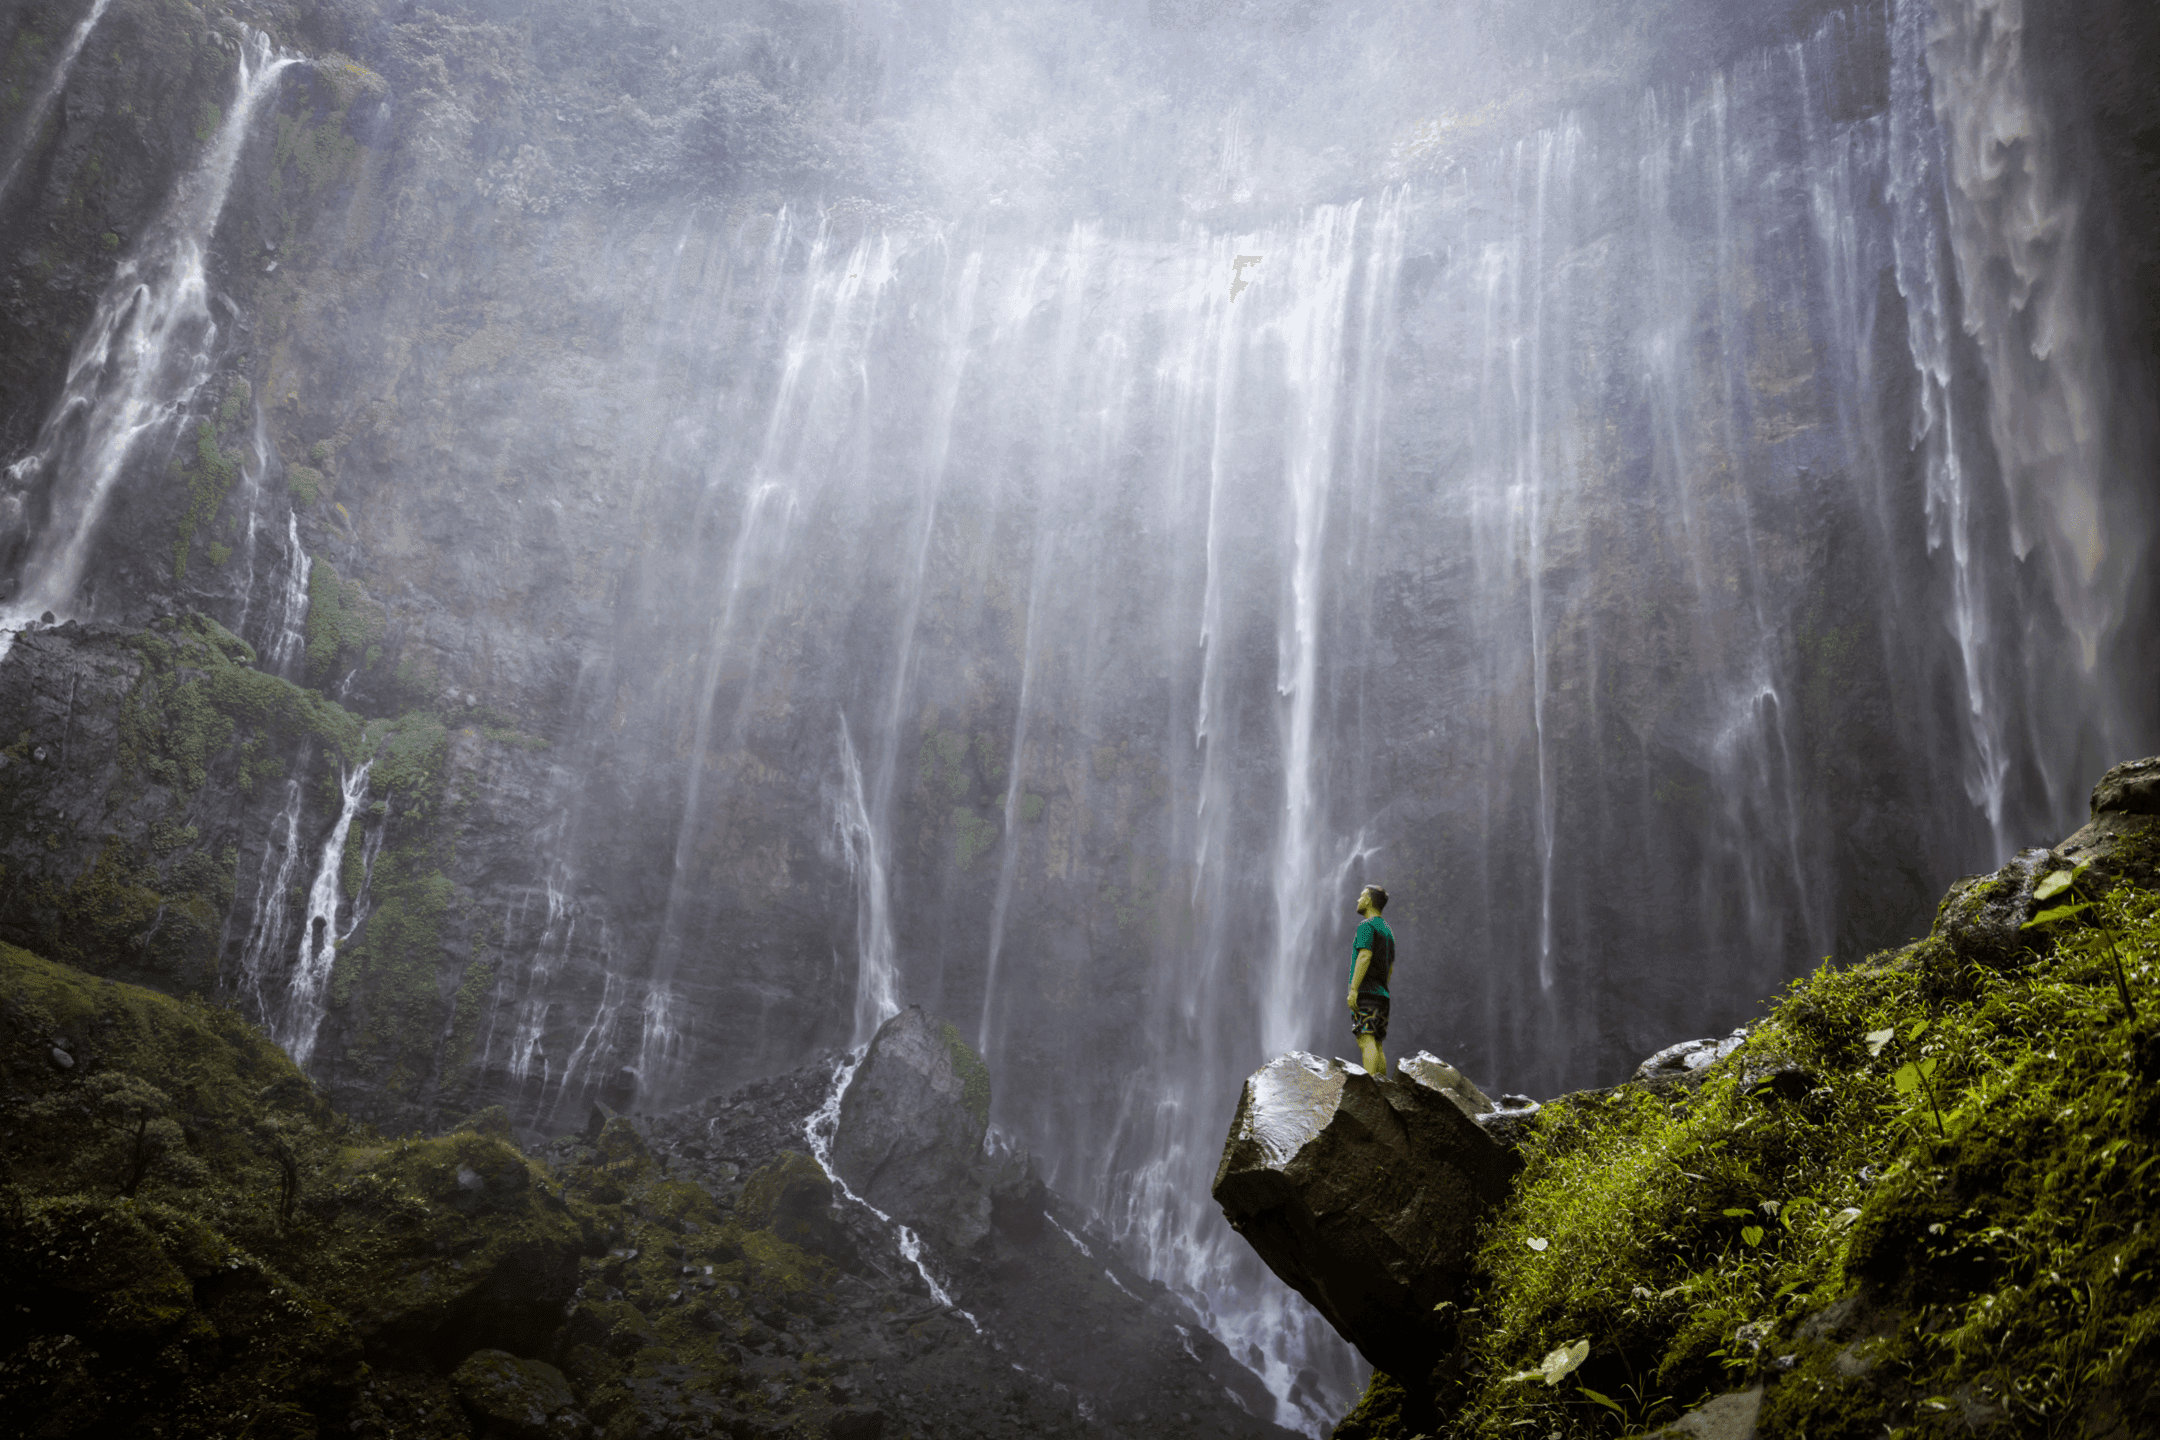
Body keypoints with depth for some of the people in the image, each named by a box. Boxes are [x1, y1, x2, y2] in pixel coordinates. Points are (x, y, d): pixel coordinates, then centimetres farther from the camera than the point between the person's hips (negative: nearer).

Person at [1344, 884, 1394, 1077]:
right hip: (1381, 994, 9)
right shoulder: (1387, 930, 22)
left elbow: (1365, 956, -18)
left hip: (1365, 991, -9)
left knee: (1366, 1040, -16)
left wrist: (1353, 989, -21)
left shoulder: (1366, 925, -6)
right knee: (1376, 1045, 9)